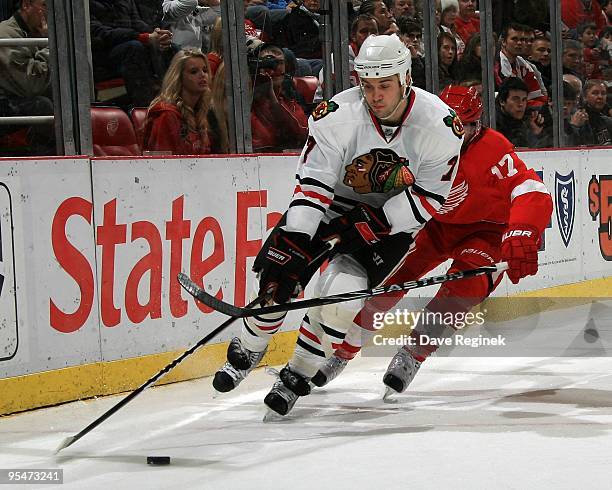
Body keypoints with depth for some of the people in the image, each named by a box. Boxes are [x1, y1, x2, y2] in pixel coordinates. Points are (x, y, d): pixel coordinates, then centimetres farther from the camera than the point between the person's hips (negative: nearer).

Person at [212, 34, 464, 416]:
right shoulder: (338, 115, -24)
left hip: (393, 220, -1)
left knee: (341, 294, -21)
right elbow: (312, 184, -24)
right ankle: (248, 350, 19)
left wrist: (368, 224, -24)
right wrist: (292, 241, -35)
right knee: (280, 275, -11)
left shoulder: (439, 124, -22)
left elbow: (429, 199, -16)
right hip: (335, 203, 1)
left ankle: (298, 376, 1)